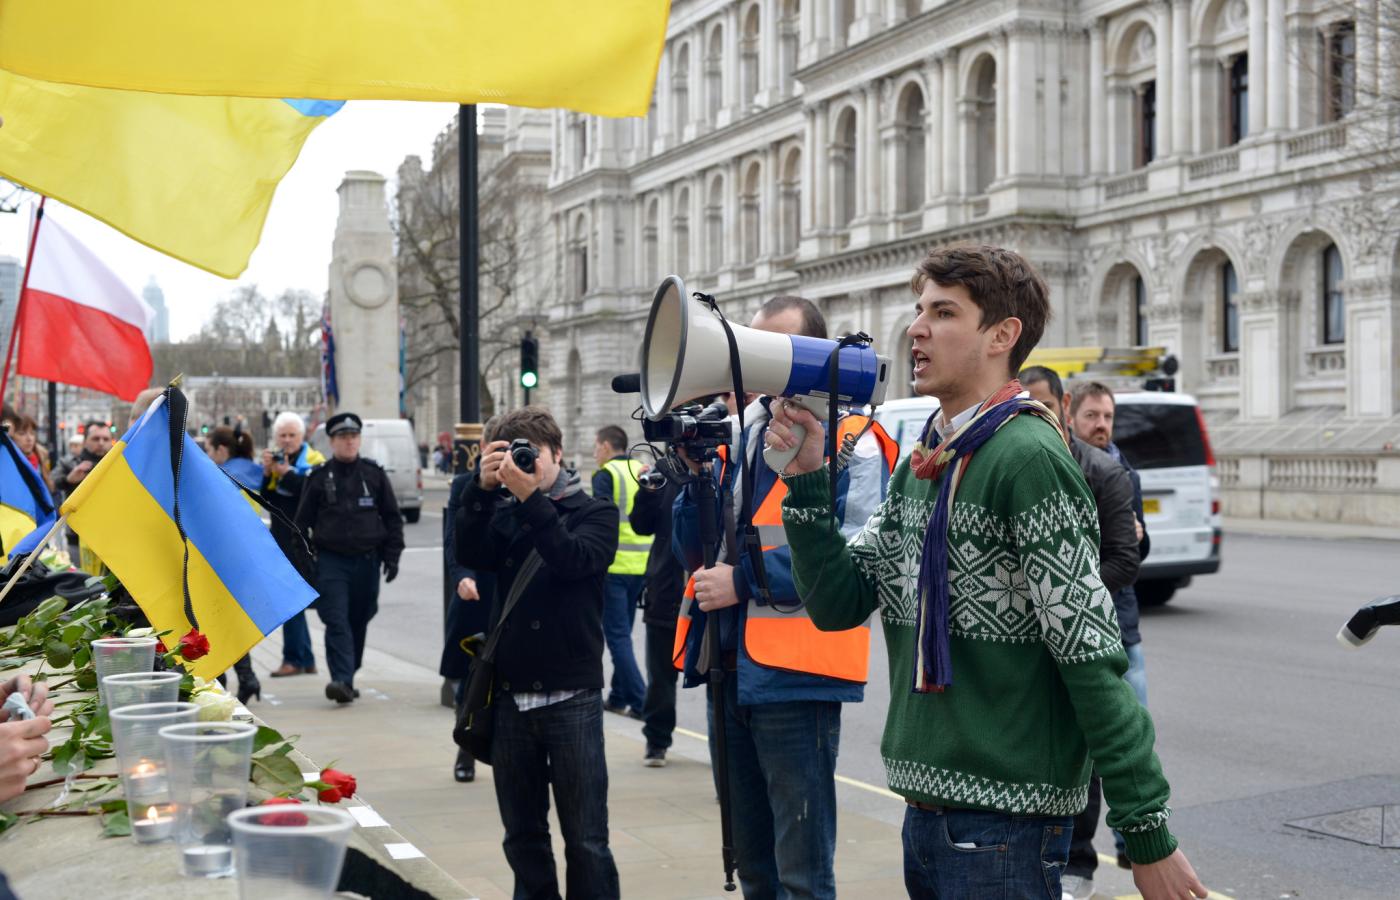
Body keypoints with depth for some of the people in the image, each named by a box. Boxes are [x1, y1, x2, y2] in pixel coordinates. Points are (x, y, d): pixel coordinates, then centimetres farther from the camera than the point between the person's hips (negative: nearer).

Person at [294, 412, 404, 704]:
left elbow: (392, 517, 10)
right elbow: (303, 521, 7)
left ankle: (347, 678, 22)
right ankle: (342, 680, -18)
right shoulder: (319, 477, 4)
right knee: (336, 622, -12)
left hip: (366, 560, 2)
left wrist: (392, 556, 3)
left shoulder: (374, 474, 6)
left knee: (359, 622, 9)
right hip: (331, 560, -2)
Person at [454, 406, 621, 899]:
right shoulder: (504, 513, 12)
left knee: (586, 839, -3)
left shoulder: (595, 512, 3)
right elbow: (471, 554, -6)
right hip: (510, 695, 4)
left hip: (571, 695, -4)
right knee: (522, 836, 10)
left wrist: (530, 498, -23)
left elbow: (573, 559, -16)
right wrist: (483, 488, -17)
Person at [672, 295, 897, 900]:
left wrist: (745, 580, -19)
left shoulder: (849, 443, -7)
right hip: (731, 671, 7)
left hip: (794, 675, -7)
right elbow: (695, 551, 11)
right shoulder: (738, 437, 14)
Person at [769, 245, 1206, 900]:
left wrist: (1148, 835, -17)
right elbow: (838, 603, 8)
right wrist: (805, 480, -4)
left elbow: (1092, 659, -17)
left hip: (1004, 820, -8)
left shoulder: (1027, 457, -14)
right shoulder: (918, 464, 10)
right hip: (926, 810, 8)